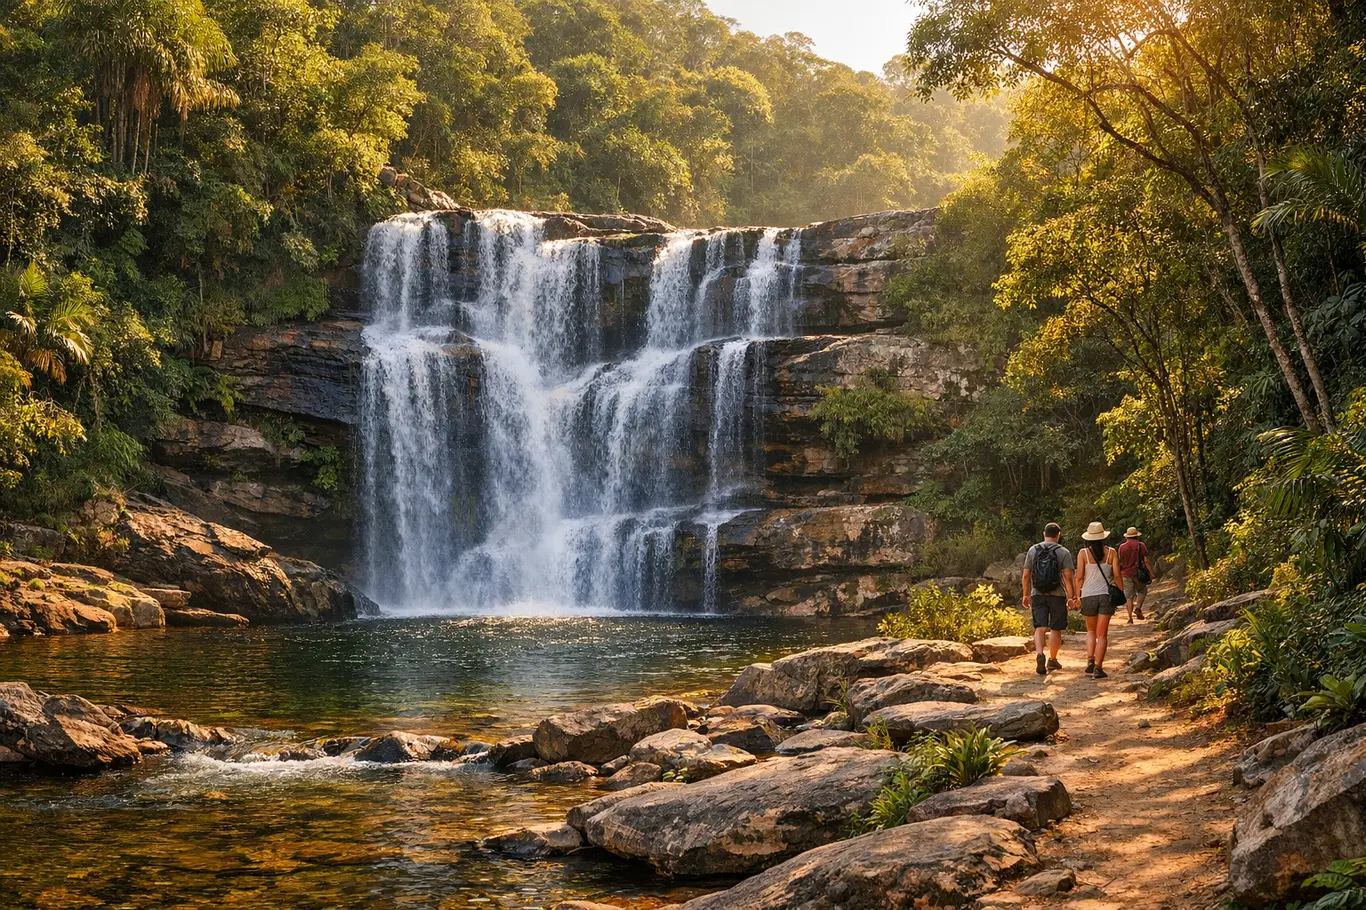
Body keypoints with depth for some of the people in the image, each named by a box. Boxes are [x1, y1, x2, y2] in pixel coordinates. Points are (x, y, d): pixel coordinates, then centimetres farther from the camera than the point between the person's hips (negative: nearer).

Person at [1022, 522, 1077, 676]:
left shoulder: (1033, 550, 4)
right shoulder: (1064, 552, -4)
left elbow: (1026, 575, 5)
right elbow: (1068, 576, -10)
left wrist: (1026, 595, 14)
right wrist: (1071, 597, -5)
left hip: (1037, 595, 2)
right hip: (1057, 595, -2)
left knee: (1040, 627, -1)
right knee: (1055, 629, 10)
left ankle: (1039, 654, -24)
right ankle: (1052, 660, 19)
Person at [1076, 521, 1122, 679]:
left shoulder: (1083, 553, -3)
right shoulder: (1111, 552, -1)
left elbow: (1079, 577, -4)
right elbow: (1117, 574, -4)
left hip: (1088, 596, 0)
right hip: (1106, 595, 0)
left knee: (1091, 631, 17)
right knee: (1102, 634, 3)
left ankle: (1090, 661, 1)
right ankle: (1098, 668, -4)